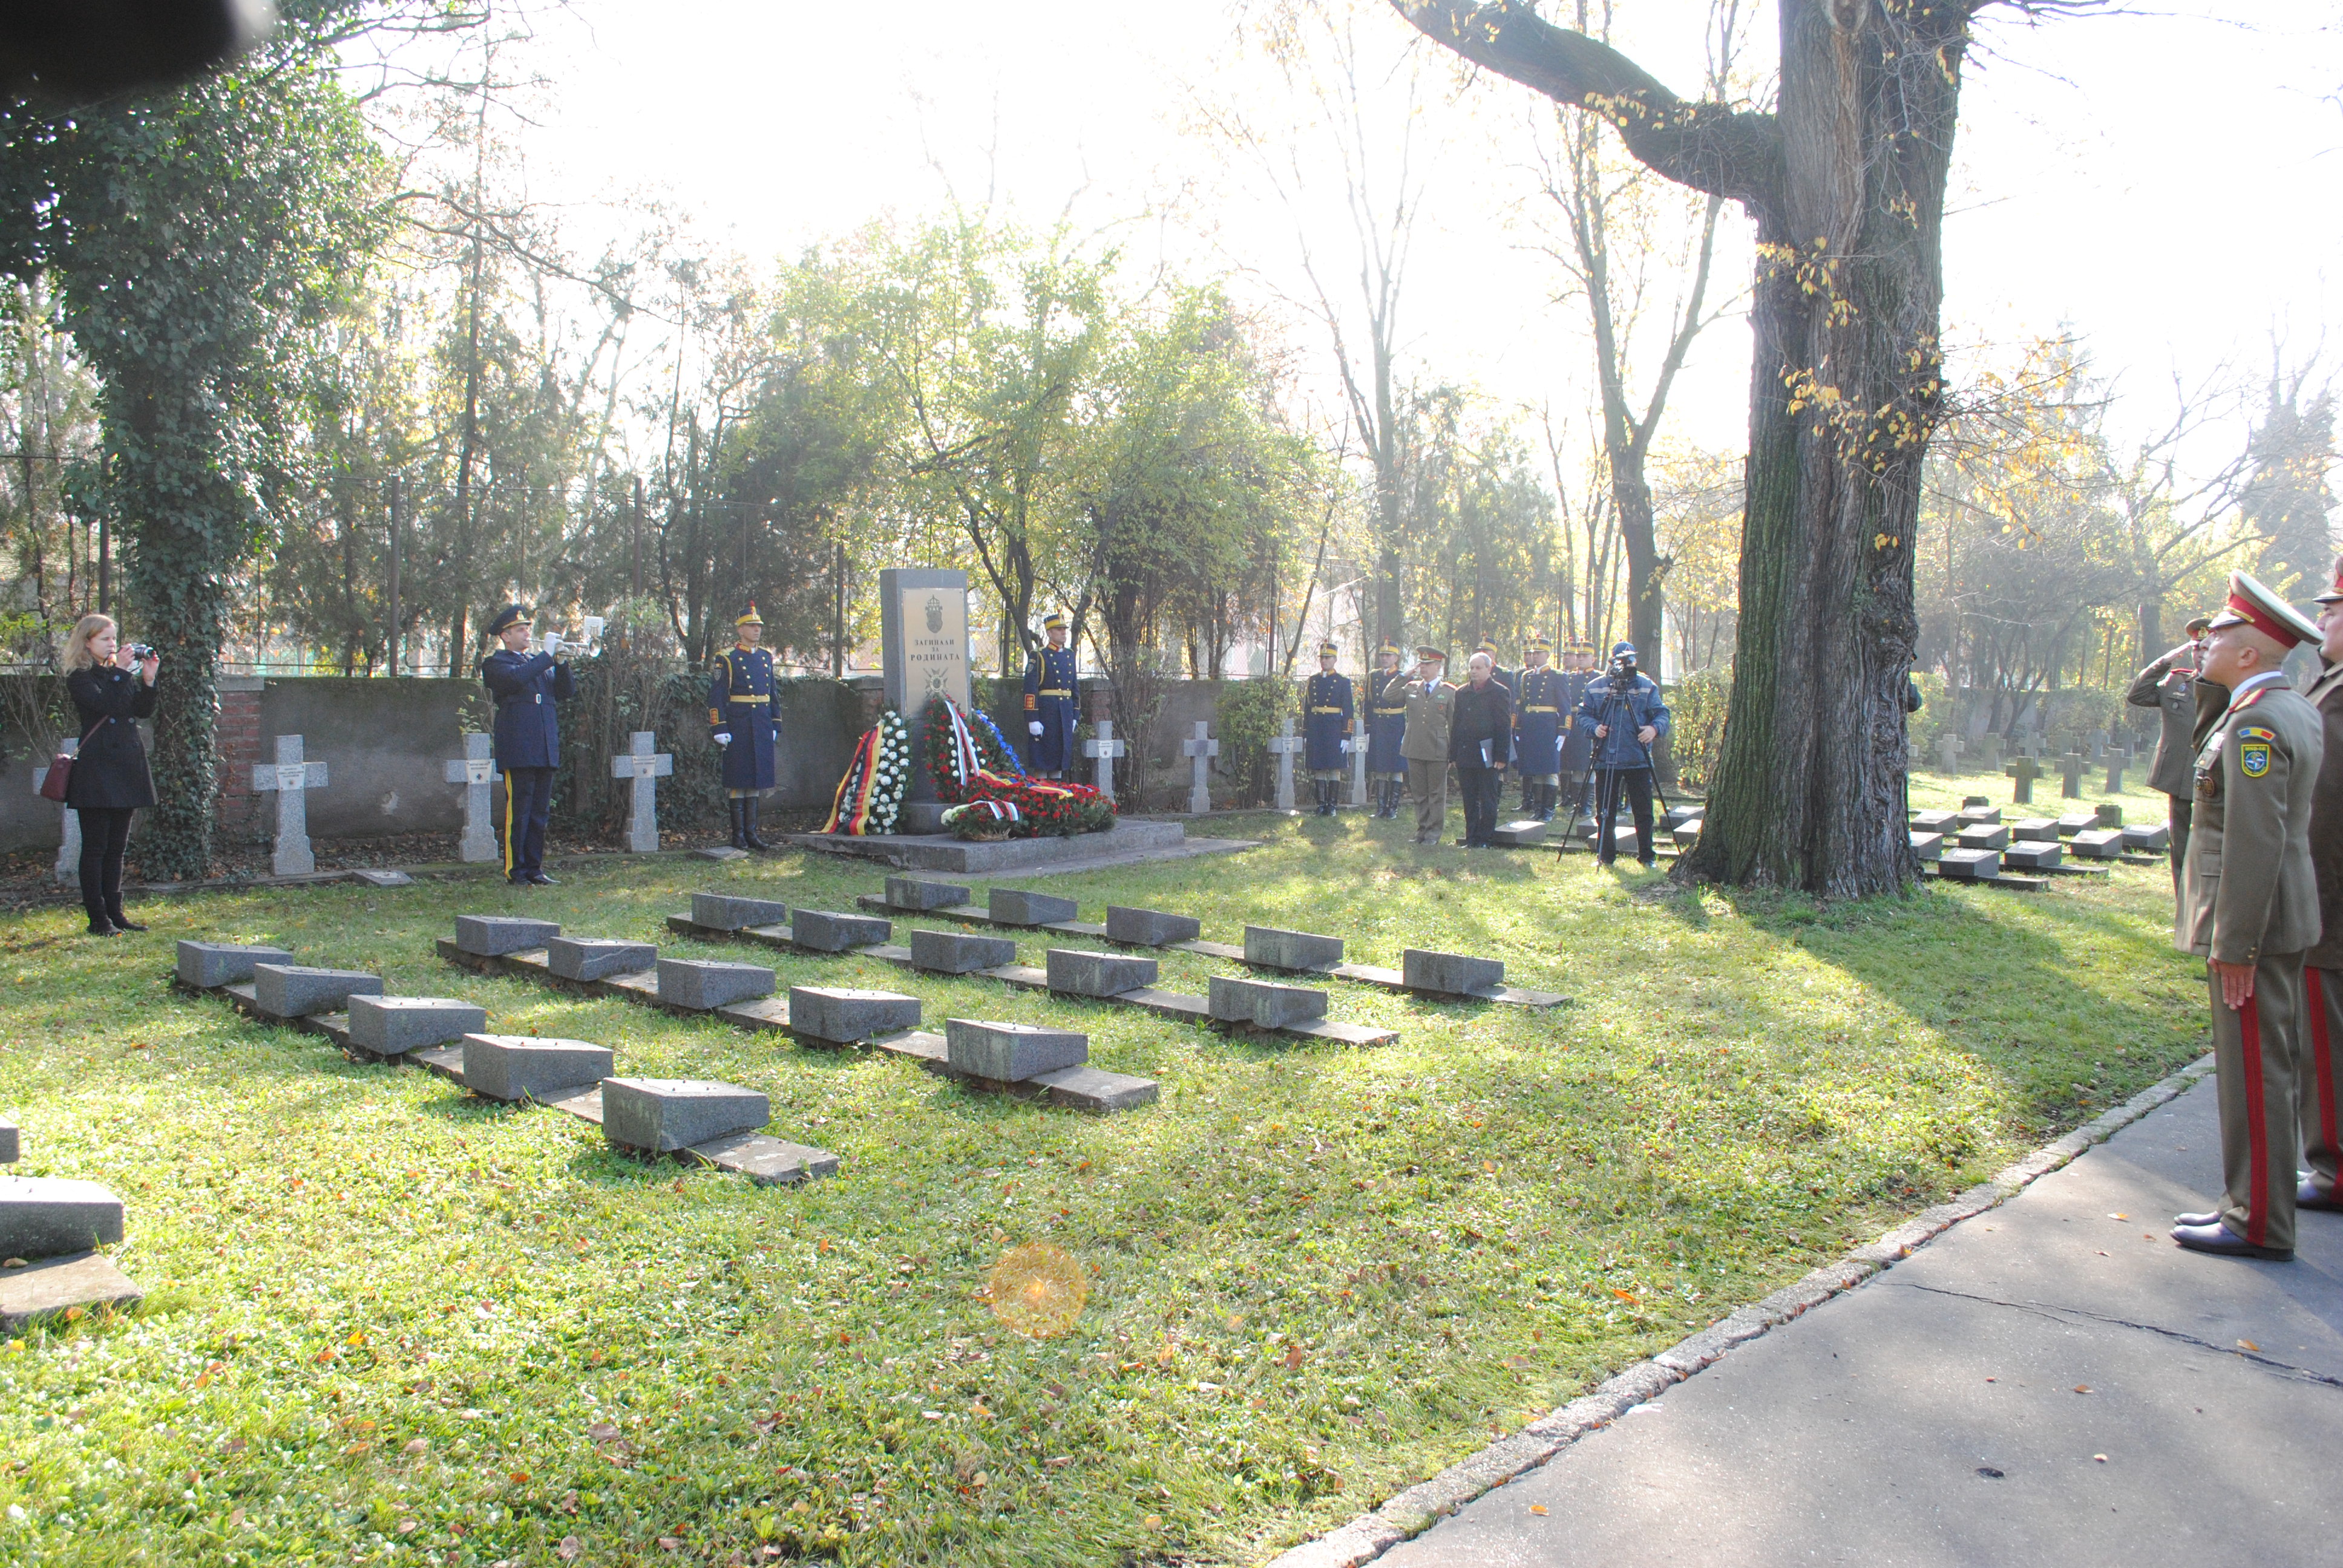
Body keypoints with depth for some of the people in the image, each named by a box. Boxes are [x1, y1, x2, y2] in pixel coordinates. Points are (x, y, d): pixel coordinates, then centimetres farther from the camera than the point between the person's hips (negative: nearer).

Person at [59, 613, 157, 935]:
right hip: (96, 769, -7)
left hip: (126, 768, 7)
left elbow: (144, 711, 8)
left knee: (117, 847, 11)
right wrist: (123, 673, -17)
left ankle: (115, 912, 16)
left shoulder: (121, 673, 15)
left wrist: (148, 680, -5)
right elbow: (106, 705, -20)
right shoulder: (80, 679, -4)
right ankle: (98, 918, 1)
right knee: (95, 847, -3)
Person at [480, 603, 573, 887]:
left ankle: (534, 869, 14)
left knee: (540, 813, 8)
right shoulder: (495, 664, 2)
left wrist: (561, 662, -2)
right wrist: (547, 656, -14)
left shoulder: (538, 663, 22)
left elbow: (566, 691, 13)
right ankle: (515, 871, 1)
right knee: (518, 813, -4)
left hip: (546, 750, 6)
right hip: (518, 751, -6)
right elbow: (517, 678, -20)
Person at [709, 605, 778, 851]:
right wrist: (720, 729, -15)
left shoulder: (766, 657, 14)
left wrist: (775, 726, 16)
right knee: (738, 782, -2)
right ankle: (738, 836, 3)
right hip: (738, 726, -6)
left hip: (762, 727, 6)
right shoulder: (726, 659, -5)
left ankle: (751, 834, 15)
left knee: (755, 780, 9)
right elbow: (716, 696, -9)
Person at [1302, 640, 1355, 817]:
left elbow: (1349, 711, -1)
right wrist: (1305, 734, 8)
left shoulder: (1343, 681, 2)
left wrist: (1346, 736, -8)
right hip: (1316, 731, 3)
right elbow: (1307, 708, 13)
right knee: (1318, 769, 3)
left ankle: (1332, 805, 4)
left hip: (1334, 729, -3)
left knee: (1334, 768, -2)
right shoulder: (1313, 680, 12)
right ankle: (1321, 804, 9)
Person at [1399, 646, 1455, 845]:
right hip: (1415, 750, 3)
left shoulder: (1449, 692, 1)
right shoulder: (1411, 688, 10)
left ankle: (1433, 833, 10)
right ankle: (1422, 830, 20)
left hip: (1437, 752, -3)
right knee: (1419, 793, 10)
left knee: (1436, 794, 3)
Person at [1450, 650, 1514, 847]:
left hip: (1487, 757, -5)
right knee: (1470, 801, 8)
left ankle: (1486, 839, 7)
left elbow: (1504, 727, -5)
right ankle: (1471, 839, 14)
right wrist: (1454, 755, 9)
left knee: (1488, 801, 1)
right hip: (1465, 756, 5)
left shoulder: (1500, 692, -2)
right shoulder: (1461, 693, 13)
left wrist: (1501, 757, -11)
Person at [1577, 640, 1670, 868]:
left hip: (1639, 760, 0)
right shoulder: (1595, 686, 5)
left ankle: (1647, 857, 14)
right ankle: (1605, 856, 16)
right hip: (1606, 760, 0)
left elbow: (1662, 713, 2)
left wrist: (1655, 728, -19)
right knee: (1605, 813, 4)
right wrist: (1594, 727, -13)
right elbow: (1584, 714, 7)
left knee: (1644, 811, 2)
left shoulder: (1647, 686, 4)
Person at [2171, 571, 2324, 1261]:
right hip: (2283, 916, 10)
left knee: (2254, 1070, -3)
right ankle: (2256, 1201, 25)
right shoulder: (2300, 711, 13)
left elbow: (2255, 839, -23)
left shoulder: (2254, 723, -19)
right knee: (2269, 1065, 16)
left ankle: (2259, 1223, 5)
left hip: (2251, 922, -10)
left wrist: (2234, 945, -21)